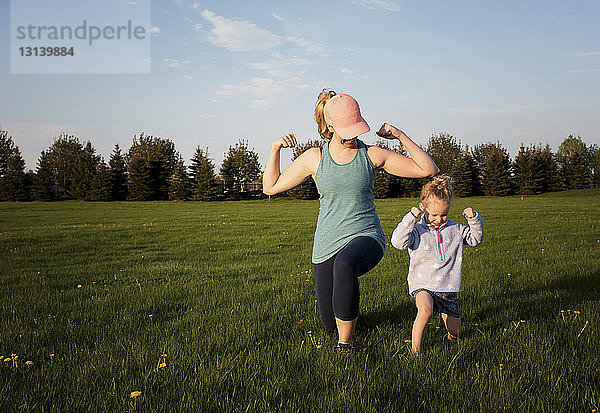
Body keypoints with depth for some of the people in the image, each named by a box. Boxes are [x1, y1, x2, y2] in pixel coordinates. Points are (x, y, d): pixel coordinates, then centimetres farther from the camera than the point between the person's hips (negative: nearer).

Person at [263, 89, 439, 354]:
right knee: (330, 324, 4)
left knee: (345, 263, -41)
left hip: (366, 236, -2)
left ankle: (345, 342, -22)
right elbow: (271, 187, 10)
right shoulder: (314, 158, 4)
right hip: (327, 244, 2)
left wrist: (400, 136, -3)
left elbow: (428, 170, 3)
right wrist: (276, 148, -1)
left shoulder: (372, 155, 2)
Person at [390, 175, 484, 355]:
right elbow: (397, 241, -22)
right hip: (422, 285, -4)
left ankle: (445, 314, 43)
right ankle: (415, 350, -22)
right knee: (425, 310, -38)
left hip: (448, 287, 4)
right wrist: (412, 216, -26)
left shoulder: (454, 229, 7)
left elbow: (475, 237, 15)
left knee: (454, 335, 9)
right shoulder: (417, 230, -6)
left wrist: (474, 219, -4)